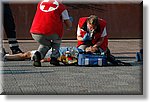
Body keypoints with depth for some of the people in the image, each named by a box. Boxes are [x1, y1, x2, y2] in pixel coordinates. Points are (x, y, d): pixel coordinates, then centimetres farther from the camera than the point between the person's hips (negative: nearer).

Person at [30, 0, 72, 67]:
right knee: (57, 39, 32)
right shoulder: (61, 6, 10)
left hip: (35, 34, 3)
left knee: (46, 44, 33)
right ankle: (54, 57, 16)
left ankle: (38, 54, 4)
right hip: (50, 33, -3)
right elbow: (69, 25, 13)